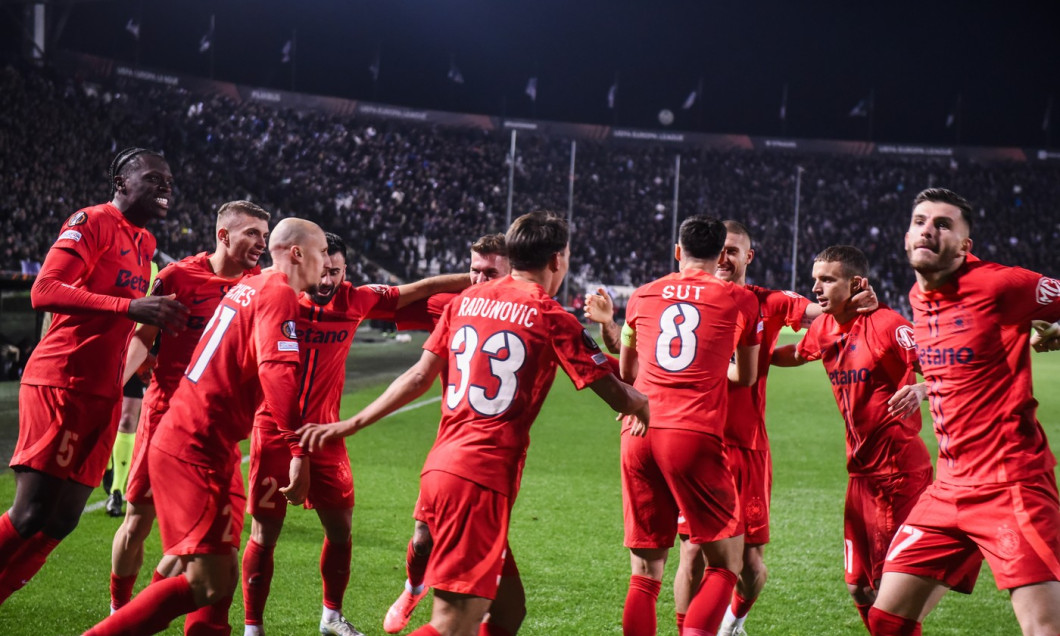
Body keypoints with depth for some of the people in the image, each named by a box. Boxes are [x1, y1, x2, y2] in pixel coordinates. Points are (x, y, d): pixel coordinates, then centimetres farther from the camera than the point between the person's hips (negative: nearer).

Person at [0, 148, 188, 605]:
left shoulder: (145, 243, 18)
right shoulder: (91, 222, -8)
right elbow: (44, 291, -22)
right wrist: (131, 307, -29)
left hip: (101, 395, 8)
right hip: (60, 383, -8)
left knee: (61, 520, 8)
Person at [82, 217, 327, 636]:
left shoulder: (249, 286, 14)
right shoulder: (280, 294, -13)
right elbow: (278, 371, -26)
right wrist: (298, 450, -30)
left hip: (210, 448, 10)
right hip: (194, 450, -10)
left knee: (224, 577, 14)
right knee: (209, 585, -10)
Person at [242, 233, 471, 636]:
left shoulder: (355, 300, -2)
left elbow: (419, 289, 0)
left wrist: (477, 281, -3)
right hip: (275, 431, -3)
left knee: (340, 528, 8)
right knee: (264, 533, -2)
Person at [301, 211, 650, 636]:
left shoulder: (466, 300, 13)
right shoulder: (552, 318, -1)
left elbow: (419, 377, 12)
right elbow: (618, 396, 1)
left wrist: (349, 425, 18)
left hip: (439, 469, 7)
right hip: (484, 478, -7)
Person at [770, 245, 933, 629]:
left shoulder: (886, 324, -15)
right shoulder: (824, 328, 7)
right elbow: (798, 354, 29)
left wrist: (920, 389, -38)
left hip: (901, 470, -7)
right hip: (861, 471, 7)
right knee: (859, 586, 10)